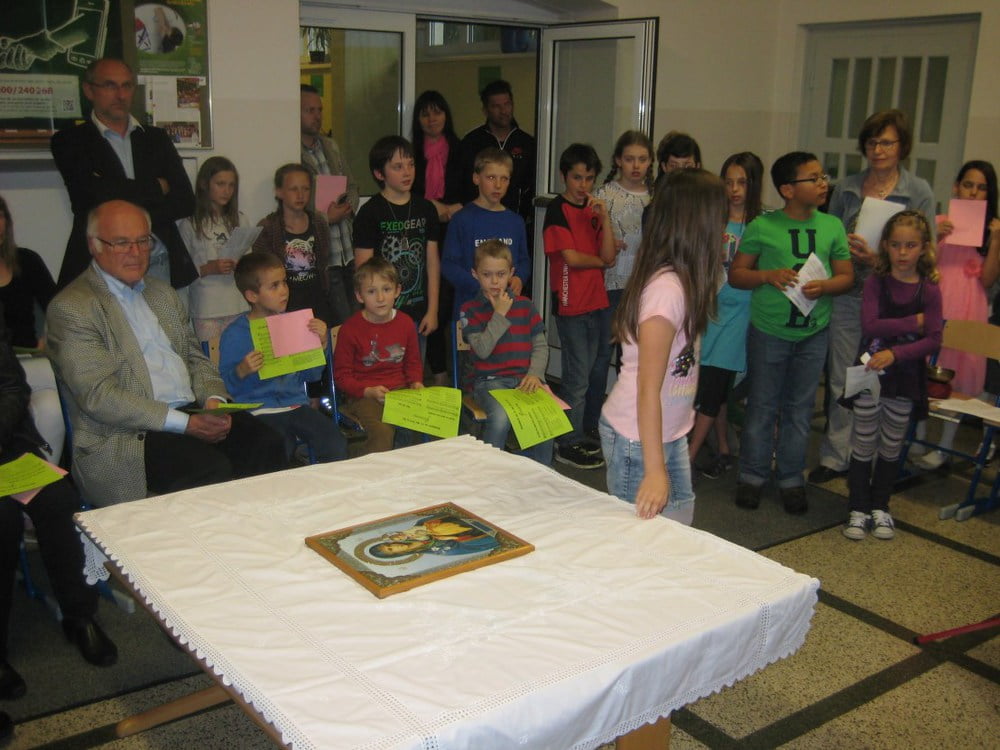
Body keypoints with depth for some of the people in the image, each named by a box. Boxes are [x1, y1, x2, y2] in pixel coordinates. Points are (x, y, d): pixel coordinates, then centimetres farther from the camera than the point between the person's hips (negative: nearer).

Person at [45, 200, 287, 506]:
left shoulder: (163, 294, 20)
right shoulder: (71, 308, -4)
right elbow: (98, 396, -13)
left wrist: (214, 399, -1)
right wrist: (187, 424, -18)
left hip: (192, 415, 7)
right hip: (124, 439, -6)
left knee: (266, 443, -19)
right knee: (212, 468, -32)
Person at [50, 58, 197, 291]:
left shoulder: (156, 138, 16)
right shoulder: (69, 141, 6)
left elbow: (186, 201, 7)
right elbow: (92, 195, -10)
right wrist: (156, 187, -2)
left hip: (160, 266, 3)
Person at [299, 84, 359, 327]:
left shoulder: (330, 146, 14)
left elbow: (351, 186, 21)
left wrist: (348, 207, 0)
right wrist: (325, 218, -16)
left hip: (348, 252, 7)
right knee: (342, 323, -5)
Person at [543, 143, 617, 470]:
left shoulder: (594, 210, 11)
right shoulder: (558, 210, -7)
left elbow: (609, 256, 0)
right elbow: (571, 257, -15)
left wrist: (605, 218, -10)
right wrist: (600, 261, 1)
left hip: (594, 302, 7)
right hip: (570, 304, -7)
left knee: (583, 375, 13)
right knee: (578, 378, -3)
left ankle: (576, 437, 24)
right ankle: (570, 444, 8)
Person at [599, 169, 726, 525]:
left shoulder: (677, 280, 2)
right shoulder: (668, 289, -23)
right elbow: (648, 388, -22)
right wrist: (654, 469, -21)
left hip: (670, 433, 9)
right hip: (638, 440, -9)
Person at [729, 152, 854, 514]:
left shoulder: (833, 227, 3)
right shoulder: (762, 226, -6)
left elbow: (846, 276, 8)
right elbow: (735, 274, -1)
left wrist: (824, 286, -14)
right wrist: (768, 275, -19)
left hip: (813, 333, 3)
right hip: (768, 331, -3)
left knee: (799, 408, 11)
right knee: (762, 406, 7)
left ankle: (791, 479, 24)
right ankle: (752, 476, 21)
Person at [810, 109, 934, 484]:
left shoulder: (919, 193, 0)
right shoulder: (845, 188, 8)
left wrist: (880, 260, -18)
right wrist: (846, 247, -7)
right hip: (847, 295, 2)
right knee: (841, 380, 6)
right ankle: (835, 457, 17)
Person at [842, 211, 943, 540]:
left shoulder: (929, 290, -3)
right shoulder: (876, 283, -3)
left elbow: (934, 340, -10)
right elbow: (870, 326, -16)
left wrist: (894, 353, -22)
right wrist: (914, 322, -15)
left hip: (906, 378, 1)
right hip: (871, 374, -1)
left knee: (891, 447, 12)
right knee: (863, 445, 5)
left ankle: (880, 507, 26)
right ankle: (859, 509, 16)